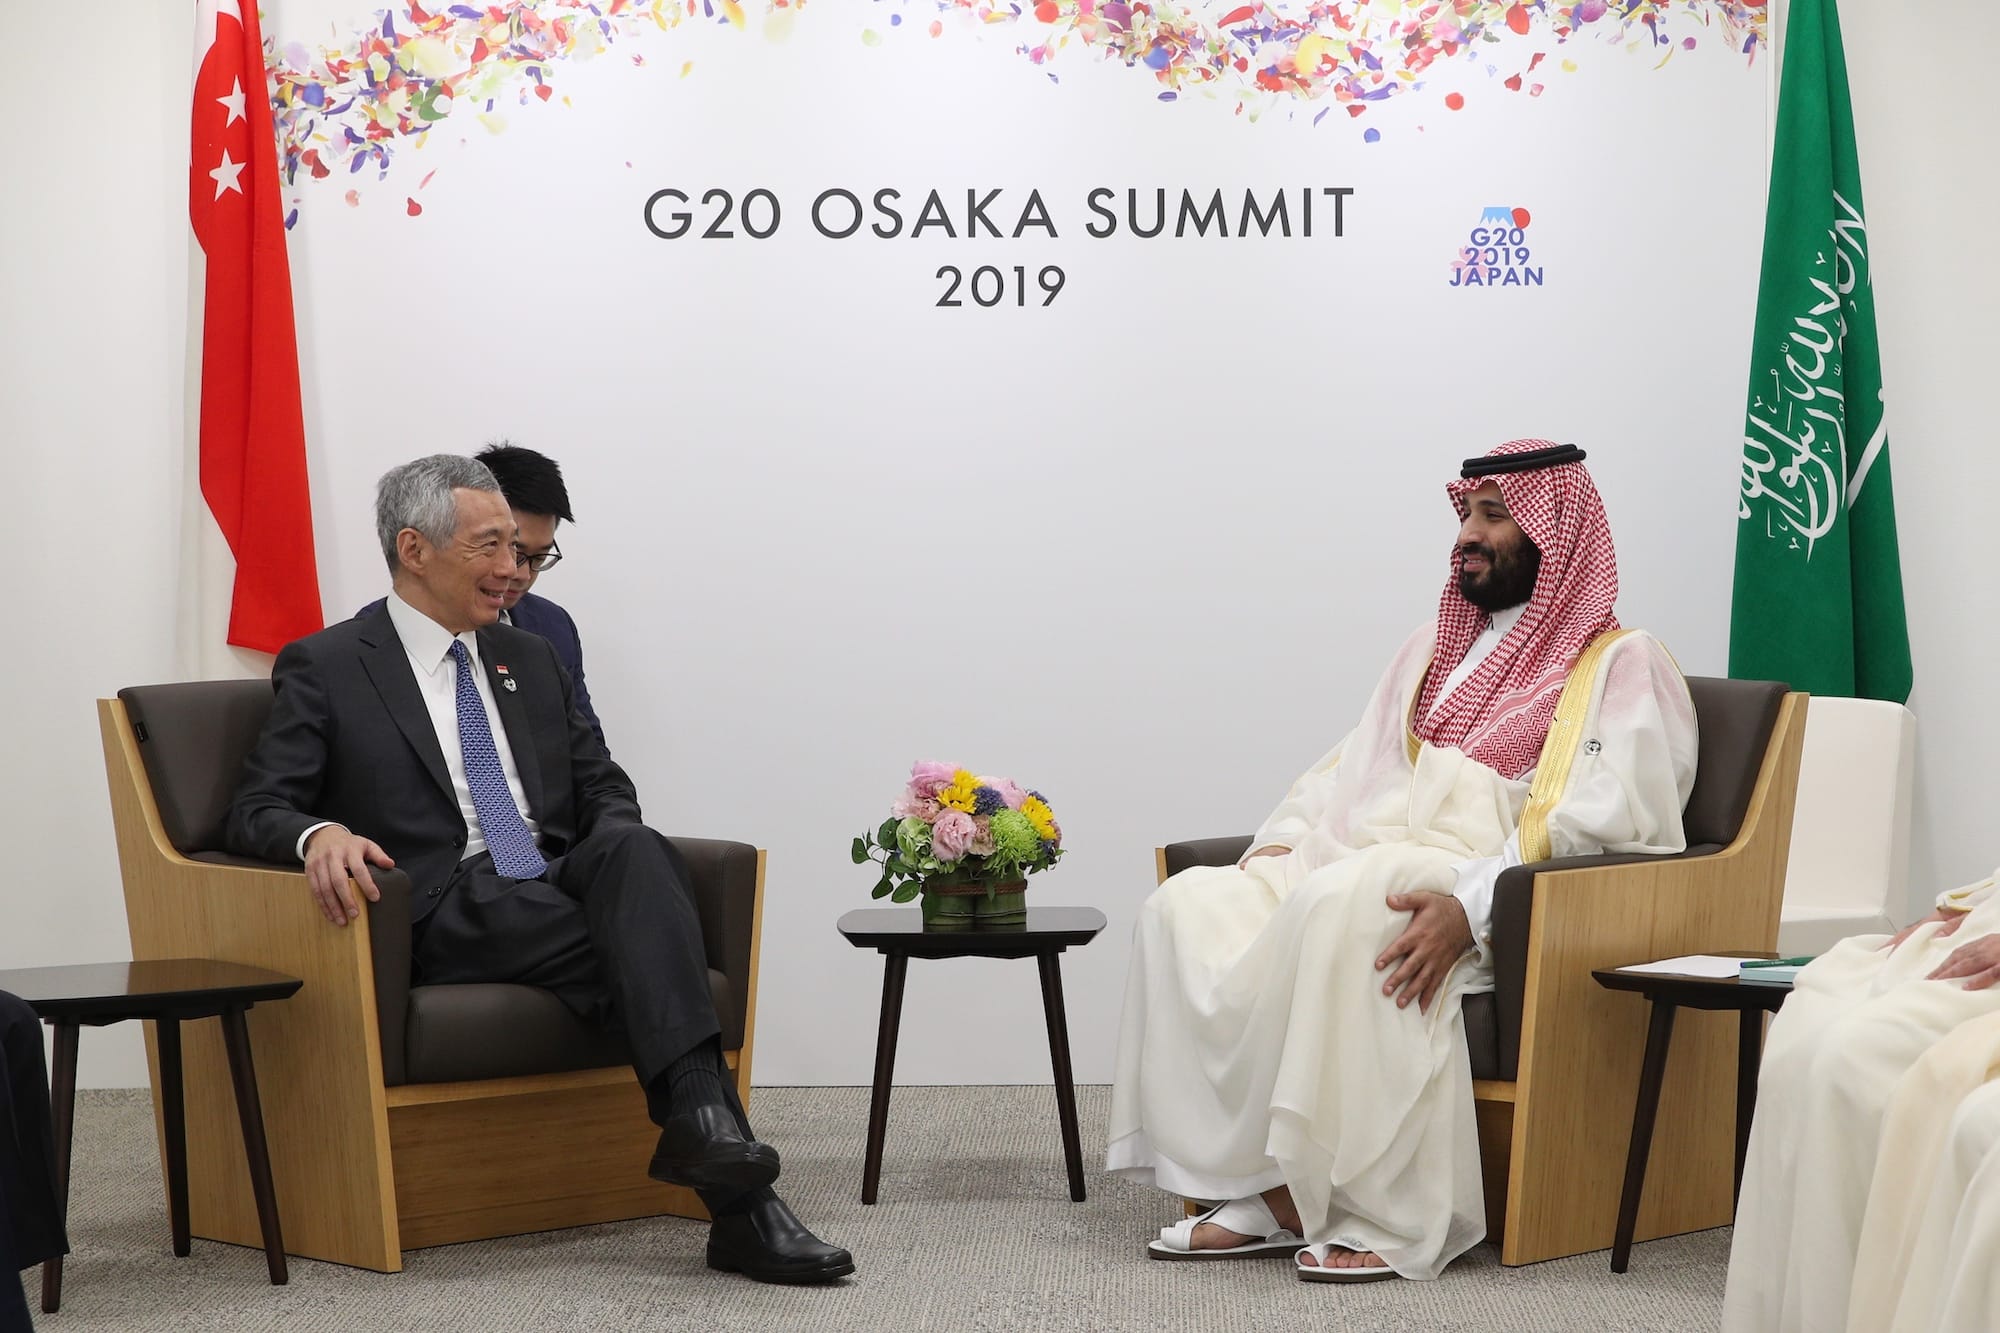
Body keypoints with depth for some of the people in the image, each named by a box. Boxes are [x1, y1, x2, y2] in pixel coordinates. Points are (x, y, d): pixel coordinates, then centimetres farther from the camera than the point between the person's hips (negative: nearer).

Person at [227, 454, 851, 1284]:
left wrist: (622, 858, -2)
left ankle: (701, 1117, -46)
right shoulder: (325, 669, 7)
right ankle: (738, 1201, -40)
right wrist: (320, 834, -25)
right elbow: (255, 812, 1)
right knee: (644, 956, -31)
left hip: (564, 892, 4)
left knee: (633, 848, -33)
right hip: (448, 919, -4)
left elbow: (602, 786, 24)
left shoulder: (528, 659, 23)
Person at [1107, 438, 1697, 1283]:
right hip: (1366, 856, 7)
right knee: (1190, 905, -17)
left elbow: (1603, 827, -12)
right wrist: (1277, 846, 3)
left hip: (1500, 901, -7)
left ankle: (1376, 1208, -31)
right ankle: (1263, 1191, -25)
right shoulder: (1438, 646, 28)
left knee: (1342, 904, -38)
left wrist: (1469, 905, -26)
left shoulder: (1620, 665, 3)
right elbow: (1349, 770, 25)